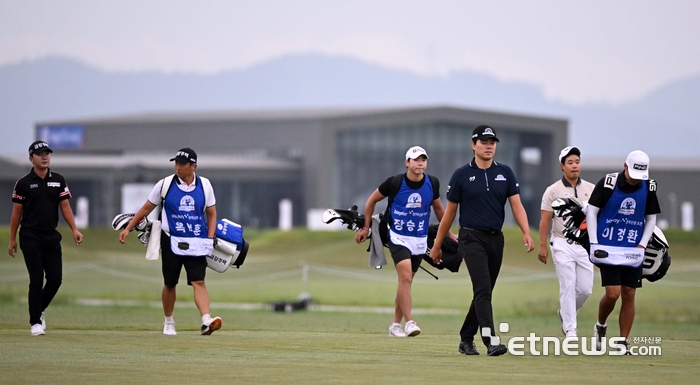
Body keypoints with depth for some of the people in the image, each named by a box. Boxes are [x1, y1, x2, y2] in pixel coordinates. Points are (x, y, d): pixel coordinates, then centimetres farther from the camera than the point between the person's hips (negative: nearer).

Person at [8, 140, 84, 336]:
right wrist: (12, 239, 2)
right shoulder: (23, 183, -1)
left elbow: (65, 206, 6)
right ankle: (36, 322, 2)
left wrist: (74, 229, -7)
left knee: (55, 279, 0)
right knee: (36, 280, -7)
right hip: (31, 237, -4)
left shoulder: (58, 180, 8)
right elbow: (17, 212, 2)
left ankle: (39, 310, 25)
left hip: (52, 237, 4)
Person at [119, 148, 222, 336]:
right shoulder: (165, 184, -2)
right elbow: (146, 208, 7)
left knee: (198, 282, -13)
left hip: (196, 243, 0)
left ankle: (206, 321, -26)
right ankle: (168, 322, 27)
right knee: (170, 284, 8)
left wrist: (210, 239, -1)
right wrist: (128, 228, 4)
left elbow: (211, 214, 11)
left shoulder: (204, 185, 2)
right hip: (171, 241, 0)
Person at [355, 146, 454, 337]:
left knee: (406, 282, 10)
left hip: (420, 240, 4)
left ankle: (396, 325, 19)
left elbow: (438, 208, 15)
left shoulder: (432, 183, -3)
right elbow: (372, 200, 3)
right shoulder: (394, 183, -13)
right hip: (398, 238, -4)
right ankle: (409, 322, -22)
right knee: (405, 277, -20)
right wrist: (366, 227, 7)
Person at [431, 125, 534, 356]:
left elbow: (516, 206, 1)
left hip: (496, 239, 4)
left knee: (484, 293, 9)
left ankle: (466, 340, 21)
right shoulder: (462, 175, 0)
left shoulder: (505, 173, 8)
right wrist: (437, 245, 8)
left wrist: (526, 233, -16)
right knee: (483, 289, -18)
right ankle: (491, 340, -28)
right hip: (472, 238, -4)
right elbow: (449, 212, 6)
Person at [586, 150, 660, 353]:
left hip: (633, 252, 3)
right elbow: (591, 212, -3)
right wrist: (594, 244, -7)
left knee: (629, 296, 2)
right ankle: (601, 326, 18)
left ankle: (622, 343, 9)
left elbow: (651, 218, 10)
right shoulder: (607, 183, -10)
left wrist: (642, 245, -1)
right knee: (612, 293, -11)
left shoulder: (648, 187, 0)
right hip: (608, 250, -3)